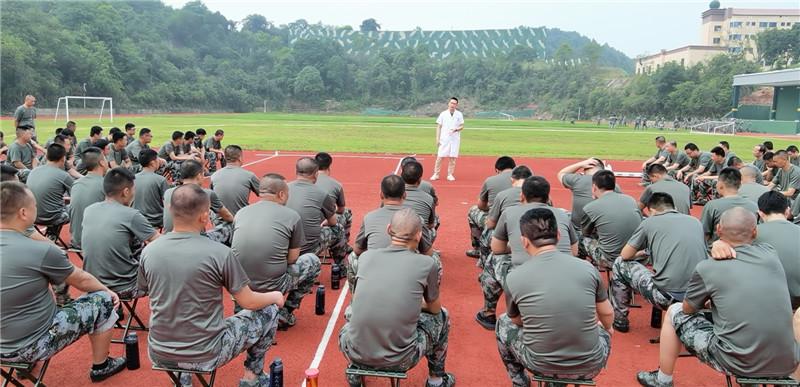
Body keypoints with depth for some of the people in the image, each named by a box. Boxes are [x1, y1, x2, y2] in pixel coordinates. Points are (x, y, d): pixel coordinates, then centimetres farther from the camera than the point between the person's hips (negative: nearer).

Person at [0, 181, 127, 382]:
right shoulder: (41, 251, -25)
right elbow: (82, 281, -8)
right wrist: (108, 291, 10)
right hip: (32, 346, -8)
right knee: (103, 301, 4)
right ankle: (100, 367, 21)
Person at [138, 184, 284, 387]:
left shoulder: (148, 251, -6)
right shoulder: (220, 253, -19)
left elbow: (152, 298, 10)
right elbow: (249, 302, -10)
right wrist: (276, 296, 12)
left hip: (159, 355, 5)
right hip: (205, 356, -5)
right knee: (270, 310, 14)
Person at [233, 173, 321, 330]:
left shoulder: (241, 213, 6)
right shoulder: (292, 216, -4)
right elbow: (292, 259, 2)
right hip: (272, 288, -5)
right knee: (313, 261, 19)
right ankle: (285, 313, 15)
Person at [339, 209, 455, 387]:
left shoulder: (365, 256, 1)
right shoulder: (426, 264, -7)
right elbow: (434, 308, 11)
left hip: (356, 353, 3)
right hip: (399, 359, -3)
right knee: (442, 316, 25)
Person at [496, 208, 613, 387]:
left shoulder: (514, 278, -11)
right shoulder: (587, 268, -8)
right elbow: (607, 316, 8)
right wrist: (607, 329, 33)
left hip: (541, 365, -2)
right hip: (589, 367, 2)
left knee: (503, 322, 27)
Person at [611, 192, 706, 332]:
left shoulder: (650, 221, 4)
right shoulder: (696, 221, 15)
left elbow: (625, 255, 9)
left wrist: (642, 252, 32)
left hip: (667, 296, -5)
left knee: (620, 264, 17)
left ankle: (619, 320, 25)